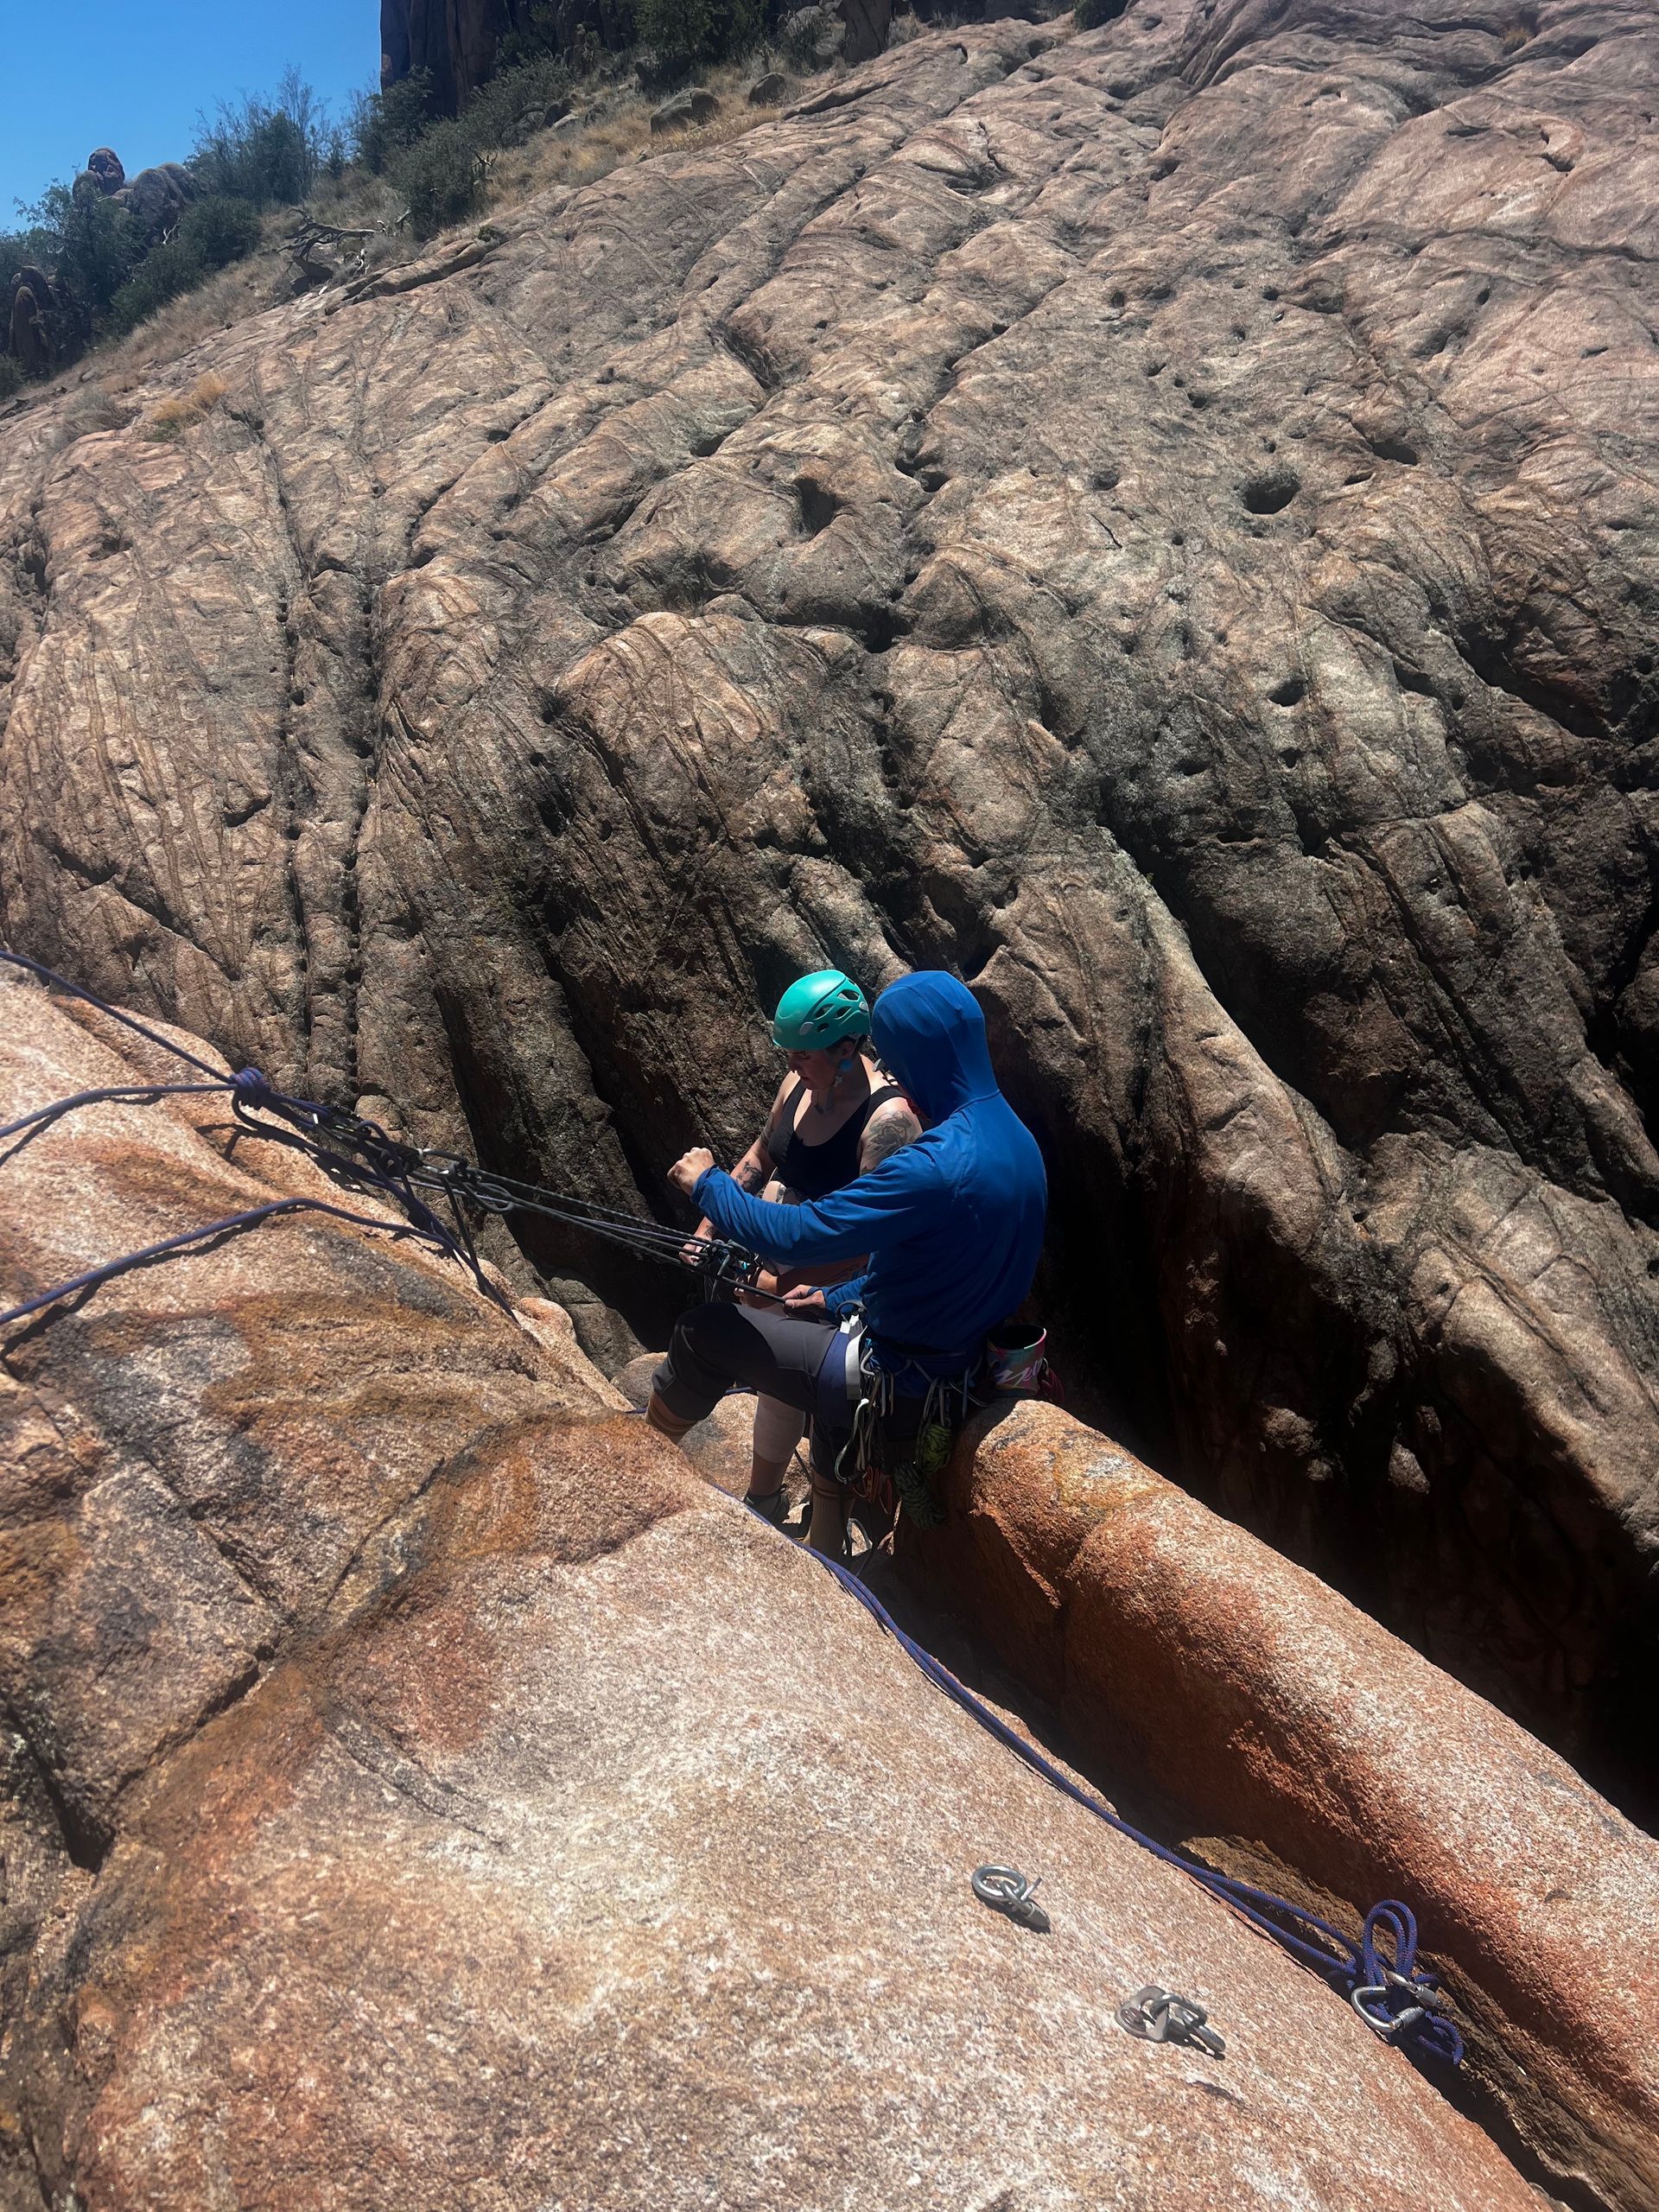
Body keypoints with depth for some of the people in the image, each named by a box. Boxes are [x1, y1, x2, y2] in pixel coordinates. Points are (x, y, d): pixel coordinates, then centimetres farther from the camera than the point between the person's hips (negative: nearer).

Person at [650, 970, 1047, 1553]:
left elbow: (788, 1236, -25)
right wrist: (838, 1298, 17)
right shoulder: (1015, 1139, 0)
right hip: (963, 1366, 9)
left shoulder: (936, 1167, -30)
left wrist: (708, 1183, -8)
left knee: (705, 1331, 3)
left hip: (897, 1388, -9)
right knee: (812, 1323, 33)